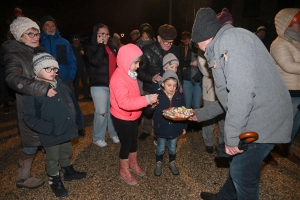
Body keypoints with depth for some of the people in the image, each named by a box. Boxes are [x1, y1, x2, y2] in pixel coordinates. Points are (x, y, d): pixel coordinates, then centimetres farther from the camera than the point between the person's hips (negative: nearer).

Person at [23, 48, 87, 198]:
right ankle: (54, 180, 39)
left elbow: (71, 102, 12)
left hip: (66, 130, 6)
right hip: (51, 135, -5)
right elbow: (30, 118, -20)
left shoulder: (60, 84, 0)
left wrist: (74, 119, 6)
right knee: (52, 159, 17)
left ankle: (68, 171, 49)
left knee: (66, 153, 26)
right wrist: (50, 129, -25)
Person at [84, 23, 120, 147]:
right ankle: (98, 138, 15)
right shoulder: (90, 48, -3)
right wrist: (100, 45, -14)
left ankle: (113, 133, 29)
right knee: (101, 112, -3)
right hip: (99, 85, -5)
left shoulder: (111, 47, 14)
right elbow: (96, 62, -23)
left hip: (113, 84, 6)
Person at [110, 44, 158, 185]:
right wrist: (146, 99, -40)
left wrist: (147, 100, 5)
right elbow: (124, 103, -38)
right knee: (126, 143, 7)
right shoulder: (119, 78, -28)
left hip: (132, 115, 9)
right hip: (122, 118, -9)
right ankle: (124, 171, 30)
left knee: (134, 141, 21)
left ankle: (133, 164, 43)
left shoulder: (129, 73, 2)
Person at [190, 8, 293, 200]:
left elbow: (242, 89, -27)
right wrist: (201, 114, 28)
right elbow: (230, 96, 25)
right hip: (254, 118, 10)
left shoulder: (231, 38, -13)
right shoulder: (222, 47, 19)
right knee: (239, 165, 23)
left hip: (263, 120, -10)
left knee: (243, 173, 2)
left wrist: (232, 135, -23)